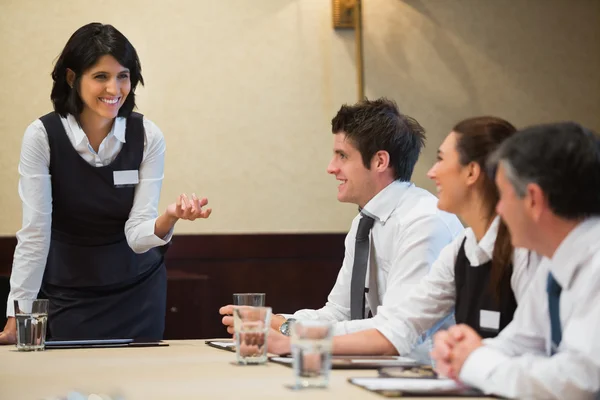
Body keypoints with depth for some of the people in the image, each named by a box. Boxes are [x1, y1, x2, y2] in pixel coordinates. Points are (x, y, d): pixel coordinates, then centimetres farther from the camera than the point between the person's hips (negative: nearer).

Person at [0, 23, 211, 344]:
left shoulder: (147, 136, -12)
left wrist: (170, 218, -37)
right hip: (68, 295, -1)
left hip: (137, 292, 1)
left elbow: (137, 235, -16)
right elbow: (34, 232, -16)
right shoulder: (42, 136, -16)